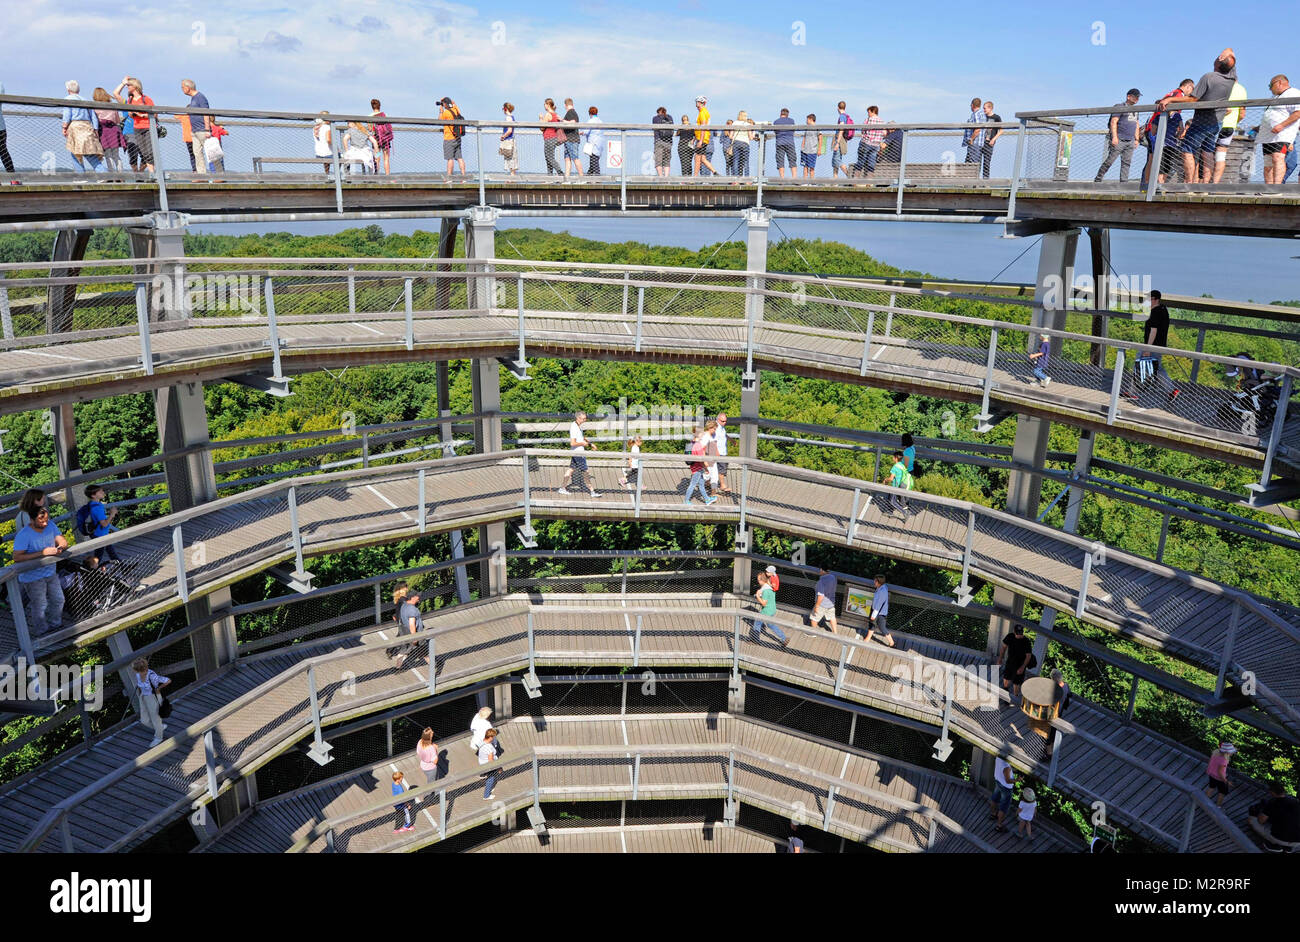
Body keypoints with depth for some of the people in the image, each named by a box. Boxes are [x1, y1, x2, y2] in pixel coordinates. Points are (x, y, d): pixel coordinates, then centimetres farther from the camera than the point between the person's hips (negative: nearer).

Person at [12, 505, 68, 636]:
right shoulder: (23, 535, -25)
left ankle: (55, 625, 41)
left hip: (51, 573, 6)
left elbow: (63, 540, 0)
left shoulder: (50, 526, -7)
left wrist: (61, 546, -25)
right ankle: (41, 633, 28)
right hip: (33, 577, -6)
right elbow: (17, 557, -29)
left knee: (58, 600, 18)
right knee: (39, 607, 6)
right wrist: (42, 553, -35)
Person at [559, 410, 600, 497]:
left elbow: (582, 437, 24)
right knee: (584, 472, -2)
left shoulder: (578, 426, 8)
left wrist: (590, 444, 17)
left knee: (571, 469, 16)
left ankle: (562, 488, 24)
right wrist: (582, 443, -15)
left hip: (576, 453, 10)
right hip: (578, 453, -10)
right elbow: (572, 443, -27)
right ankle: (592, 491, 5)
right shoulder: (574, 428, -23)